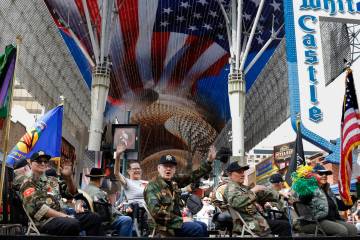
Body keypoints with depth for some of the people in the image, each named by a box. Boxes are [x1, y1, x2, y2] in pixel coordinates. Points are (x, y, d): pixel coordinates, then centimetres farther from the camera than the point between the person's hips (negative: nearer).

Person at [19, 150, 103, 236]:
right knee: (73, 224, -35)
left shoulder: (52, 180, 22)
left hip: (60, 217, 7)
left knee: (93, 218, -7)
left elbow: (71, 193, 23)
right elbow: (36, 207, -13)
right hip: (43, 221, -7)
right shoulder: (28, 183, 1)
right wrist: (62, 215, -19)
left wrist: (68, 177, 2)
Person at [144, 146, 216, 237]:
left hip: (176, 220, 9)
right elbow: (156, 211, -25)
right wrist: (180, 219, -21)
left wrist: (209, 161, 2)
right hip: (164, 225, -8)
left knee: (203, 226, 14)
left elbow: (193, 176, 9)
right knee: (197, 228, -16)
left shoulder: (174, 181, 6)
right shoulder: (152, 187, -15)